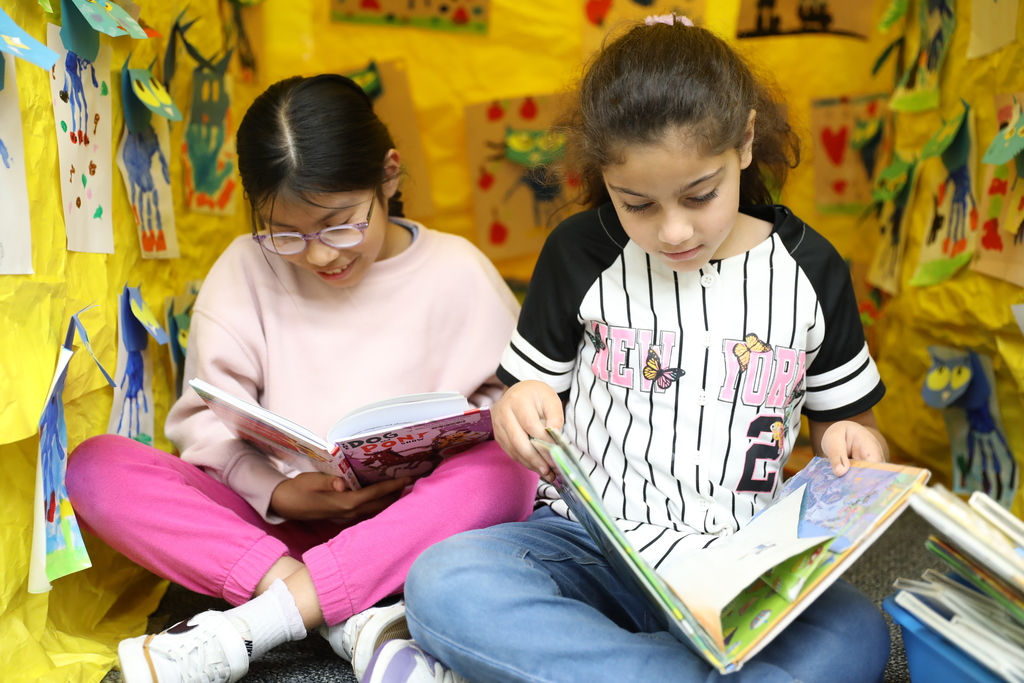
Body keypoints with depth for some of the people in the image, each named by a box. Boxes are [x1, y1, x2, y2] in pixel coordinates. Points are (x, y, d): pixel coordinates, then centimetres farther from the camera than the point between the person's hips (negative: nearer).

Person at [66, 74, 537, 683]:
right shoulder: (246, 268, 1)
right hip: (279, 523, 2)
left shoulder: (455, 270, -2)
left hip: (411, 523, -1)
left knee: (507, 474, -33)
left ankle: (248, 626, -30)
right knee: (94, 466, -19)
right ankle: (353, 617, -29)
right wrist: (277, 493, -19)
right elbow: (207, 417, -1)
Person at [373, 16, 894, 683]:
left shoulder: (810, 270, 2)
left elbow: (846, 415, 14)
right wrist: (521, 407, -16)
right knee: (443, 584, -28)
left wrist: (853, 442, -11)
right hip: (588, 546, -1)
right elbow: (535, 390, 9)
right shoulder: (580, 254, 0)